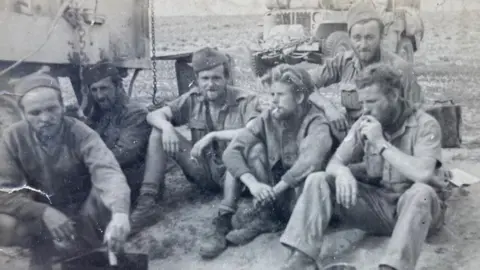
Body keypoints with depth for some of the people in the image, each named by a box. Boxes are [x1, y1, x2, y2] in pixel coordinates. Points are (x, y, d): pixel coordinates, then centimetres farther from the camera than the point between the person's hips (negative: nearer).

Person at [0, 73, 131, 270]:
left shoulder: (81, 134, -19)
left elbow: (108, 173, -35)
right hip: (41, 217, 1)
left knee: (107, 188, -30)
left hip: (83, 216, 0)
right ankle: (43, 251, 2)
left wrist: (120, 213, -56)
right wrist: (44, 212, -31)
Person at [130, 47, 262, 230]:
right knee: (159, 132, -10)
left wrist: (213, 135, -34)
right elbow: (154, 115, -3)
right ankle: (148, 196, -14)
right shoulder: (193, 99, -1)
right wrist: (167, 127, -27)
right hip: (204, 170, 4)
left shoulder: (244, 102, -14)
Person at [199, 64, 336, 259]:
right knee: (254, 147, -15)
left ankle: (262, 220, -14)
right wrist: (253, 183, -31)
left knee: (311, 175, -34)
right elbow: (231, 152, -17)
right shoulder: (268, 118, -5)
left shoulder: (316, 123, -18)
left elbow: (310, 161, -40)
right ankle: (224, 220, -16)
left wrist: (275, 190, -33)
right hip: (271, 194, 4)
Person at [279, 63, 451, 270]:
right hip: (377, 202, 4)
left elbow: (423, 174, -29)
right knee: (318, 180, -13)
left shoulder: (425, 125, -13)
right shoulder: (364, 124, 1)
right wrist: (342, 171, -27)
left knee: (421, 192, -39)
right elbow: (334, 163, -2)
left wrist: (381, 143, -24)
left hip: (416, 206, -4)